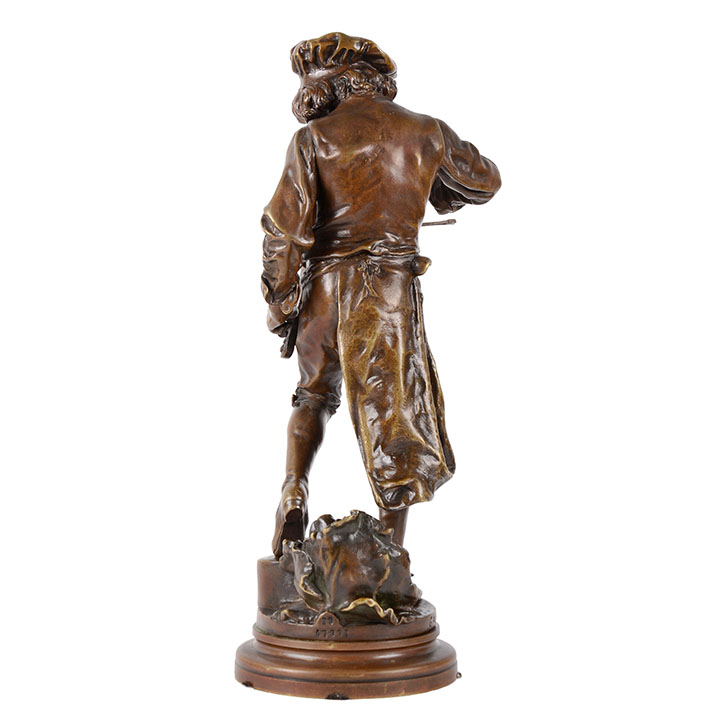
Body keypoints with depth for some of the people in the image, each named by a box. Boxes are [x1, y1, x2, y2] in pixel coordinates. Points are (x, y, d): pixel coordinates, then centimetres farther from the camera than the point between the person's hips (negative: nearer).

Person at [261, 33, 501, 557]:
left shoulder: (313, 139, -2)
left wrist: (280, 300, 2)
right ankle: (392, 554, 11)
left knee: (315, 394, 26)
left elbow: (284, 227, -7)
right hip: (392, 291, 0)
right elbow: (485, 183, 20)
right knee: (392, 412, 8)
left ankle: (294, 492, 7)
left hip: (325, 287, 0)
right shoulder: (424, 132, 4)